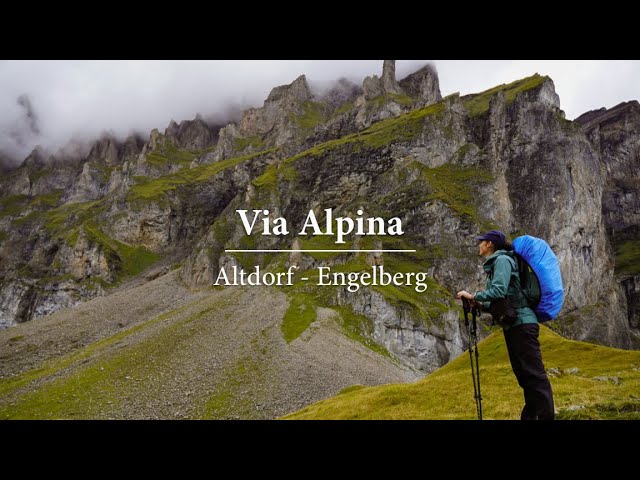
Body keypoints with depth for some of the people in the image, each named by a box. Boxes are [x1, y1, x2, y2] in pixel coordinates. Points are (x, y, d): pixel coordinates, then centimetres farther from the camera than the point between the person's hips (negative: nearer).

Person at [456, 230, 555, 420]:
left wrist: (473, 296, -11)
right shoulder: (493, 264, 20)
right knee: (523, 374, 11)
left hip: (522, 324, -10)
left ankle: (545, 416, -9)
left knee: (534, 373, -10)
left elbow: (499, 291, -20)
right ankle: (530, 416, 16)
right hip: (512, 325, 10)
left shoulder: (502, 259, -7)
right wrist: (480, 304, 6)